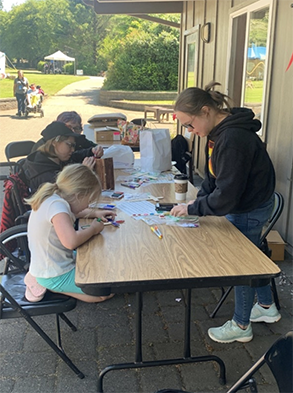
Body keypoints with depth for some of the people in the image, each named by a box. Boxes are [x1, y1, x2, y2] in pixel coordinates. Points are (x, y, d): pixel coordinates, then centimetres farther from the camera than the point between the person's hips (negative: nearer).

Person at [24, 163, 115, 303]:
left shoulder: (53, 198, 3)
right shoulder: (56, 205, -26)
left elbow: (73, 212, 26)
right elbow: (71, 241, -40)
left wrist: (95, 213, 10)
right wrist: (93, 229, -21)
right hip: (55, 277, -10)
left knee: (104, 263, 22)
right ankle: (53, 289, -3)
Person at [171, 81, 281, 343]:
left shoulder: (233, 139, -32)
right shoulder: (218, 131, -1)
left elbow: (226, 196, -31)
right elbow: (213, 176, 7)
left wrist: (192, 209, -21)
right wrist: (198, 200, -4)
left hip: (250, 210, -9)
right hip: (244, 205, 9)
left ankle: (241, 326, 28)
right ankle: (266, 307, 45)